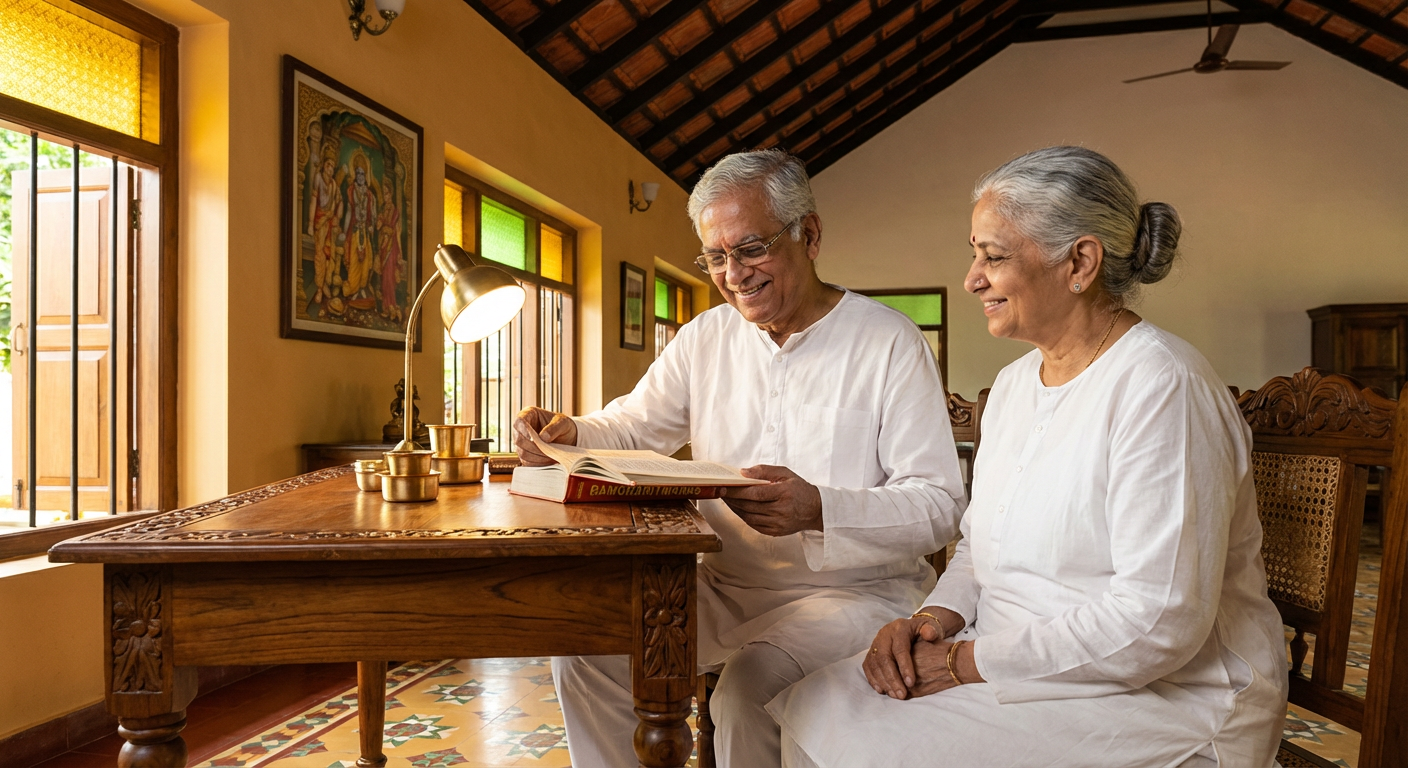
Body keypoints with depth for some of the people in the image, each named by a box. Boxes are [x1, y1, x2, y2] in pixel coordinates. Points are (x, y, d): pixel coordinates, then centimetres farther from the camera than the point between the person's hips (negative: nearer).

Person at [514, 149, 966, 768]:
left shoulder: (890, 342, -9)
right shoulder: (705, 337, 9)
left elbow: (940, 506, -15)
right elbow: (633, 426, 13)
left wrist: (820, 509, -33)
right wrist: (567, 433, -10)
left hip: (852, 592, -5)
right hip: (725, 583, 6)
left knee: (747, 694, -30)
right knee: (585, 645, -10)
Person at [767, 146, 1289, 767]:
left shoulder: (1160, 387, -19)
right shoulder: (1013, 384, 10)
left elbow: (1159, 625, -24)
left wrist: (968, 661, -18)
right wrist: (936, 618, -4)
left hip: (1163, 697, -7)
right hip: (1016, 663, 7)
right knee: (818, 712, -8)